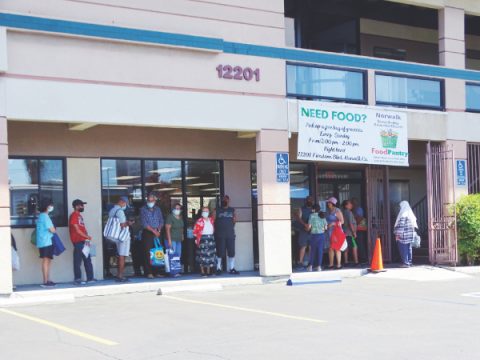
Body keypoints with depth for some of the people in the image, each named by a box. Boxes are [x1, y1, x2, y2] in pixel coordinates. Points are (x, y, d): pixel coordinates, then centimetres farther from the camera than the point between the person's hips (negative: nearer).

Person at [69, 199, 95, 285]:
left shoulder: (79, 215, 18)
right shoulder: (74, 216, -10)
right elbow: (77, 230, -15)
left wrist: (87, 238, 7)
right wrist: (87, 237, -10)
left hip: (83, 241, 9)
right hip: (78, 241, -9)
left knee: (88, 260, 10)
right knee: (78, 261, -5)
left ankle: (90, 278, 14)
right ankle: (77, 279, -2)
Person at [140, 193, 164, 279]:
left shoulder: (158, 209, 13)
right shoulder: (143, 210, -1)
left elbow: (161, 221, 12)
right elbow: (144, 223, -9)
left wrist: (159, 230, -6)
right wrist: (153, 230, -14)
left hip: (157, 233, 4)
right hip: (147, 233, -4)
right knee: (148, 253, -7)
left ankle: (156, 272, 6)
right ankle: (149, 273, -7)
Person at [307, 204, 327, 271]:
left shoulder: (312, 215, -7)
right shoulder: (322, 216, 5)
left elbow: (309, 226, -9)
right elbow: (325, 227, 5)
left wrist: (308, 229, 13)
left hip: (314, 235, -3)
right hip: (322, 235, 3)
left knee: (312, 250, 9)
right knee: (320, 250, 5)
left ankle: (310, 265, 10)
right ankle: (319, 266, 3)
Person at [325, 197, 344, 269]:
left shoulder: (337, 211, -7)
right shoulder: (328, 211, 14)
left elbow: (342, 221, -10)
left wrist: (333, 223, -20)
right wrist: (326, 225, 6)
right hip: (329, 231, 7)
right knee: (330, 248, 7)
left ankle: (339, 264, -4)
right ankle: (331, 264, 12)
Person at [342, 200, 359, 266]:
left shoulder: (343, 212, 11)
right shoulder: (349, 213, -13)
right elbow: (350, 224, -17)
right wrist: (354, 232, -12)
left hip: (344, 233, 8)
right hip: (349, 233, -8)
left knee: (346, 248, 10)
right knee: (354, 247, -5)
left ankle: (346, 262, 10)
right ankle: (356, 261, -7)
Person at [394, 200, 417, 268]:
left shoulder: (403, 215, -14)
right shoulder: (411, 214, 11)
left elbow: (400, 226, -18)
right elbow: (414, 225, 13)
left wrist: (397, 234, -15)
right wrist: (413, 234, 18)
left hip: (403, 235, -8)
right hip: (410, 235, 8)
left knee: (403, 249, -4)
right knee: (409, 249, 12)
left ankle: (405, 263, -5)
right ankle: (409, 262, 16)